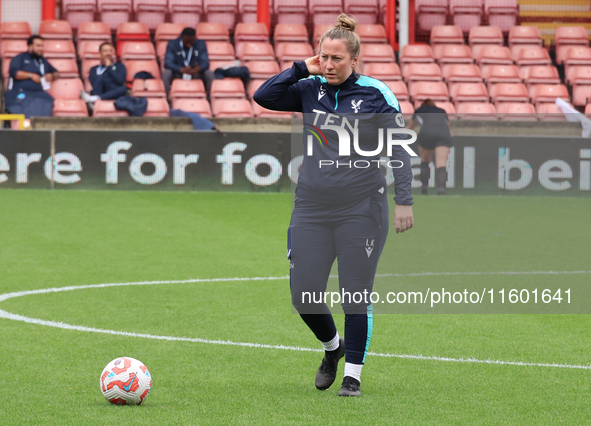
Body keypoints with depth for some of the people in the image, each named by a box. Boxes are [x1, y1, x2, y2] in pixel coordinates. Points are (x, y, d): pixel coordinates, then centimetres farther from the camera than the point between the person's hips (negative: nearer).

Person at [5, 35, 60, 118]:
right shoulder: (20, 58, 13)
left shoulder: (43, 61, 28)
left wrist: (52, 76, 7)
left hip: (39, 93, 4)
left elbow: (56, 73, 32)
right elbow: (13, 72, -3)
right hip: (20, 92, -4)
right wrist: (30, 75, -9)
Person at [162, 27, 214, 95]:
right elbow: (168, 63, -15)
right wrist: (182, 70, -35)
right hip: (177, 75, -1)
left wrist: (198, 68, -35)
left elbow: (205, 63, -8)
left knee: (209, 73, -27)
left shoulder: (201, 44, 0)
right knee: (166, 73, -32)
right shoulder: (172, 44, -4)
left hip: (196, 75, 1)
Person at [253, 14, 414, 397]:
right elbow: (263, 96, 1)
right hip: (312, 209, 3)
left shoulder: (376, 93, -3)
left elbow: (399, 149, -1)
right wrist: (302, 68, -4)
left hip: (362, 210, -3)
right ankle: (332, 346, 29)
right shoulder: (310, 89, 7)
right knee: (303, 294, 0)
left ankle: (353, 373, 13)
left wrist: (404, 200, -7)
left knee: (356, 295, -2)